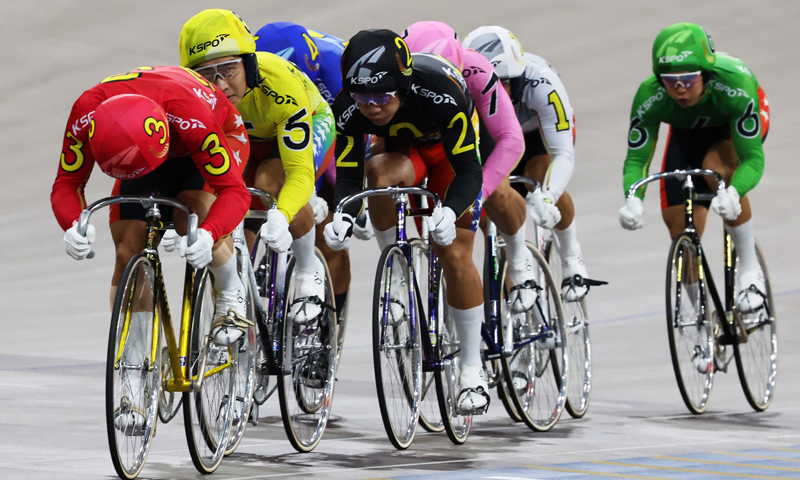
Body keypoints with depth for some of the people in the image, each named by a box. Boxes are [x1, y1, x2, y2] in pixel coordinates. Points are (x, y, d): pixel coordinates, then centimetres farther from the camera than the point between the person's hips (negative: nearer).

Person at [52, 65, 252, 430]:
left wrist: (208, 235, -61)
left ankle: (231, 296, -4)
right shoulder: (86, 114, -34)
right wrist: (74, 227, -46)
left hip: (222, 138, -3)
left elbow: (233, 190, -42)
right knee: (129, 252, -11)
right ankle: (134, 383, -4)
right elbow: (66, 184, -24)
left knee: (196, 212, -35)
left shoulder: (191, 116, -44)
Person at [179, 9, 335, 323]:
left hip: (310, 125, -4)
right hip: (244, 137, 4)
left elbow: (301, 173, -43)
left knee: (269, 181, -32)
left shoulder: (280, 85, -41)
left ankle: (310, 271, -10)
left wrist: (280, 217, -62)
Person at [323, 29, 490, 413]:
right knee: (380, 172, -35)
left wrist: (449, 211, -54)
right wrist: (343, 216, -45)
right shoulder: (348, 108, -31)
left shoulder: (441, 94, -40)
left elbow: (469, 169, -36)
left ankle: (473, 369, 2)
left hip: (451, 151, -2)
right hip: (401, 150, 2)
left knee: (454, 256, -12)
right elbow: (347, 175, -24)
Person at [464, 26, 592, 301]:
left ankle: (571, 260, -5)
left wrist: (546, 198, -60)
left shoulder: (541, 84, -42)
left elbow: (564, 154, -44)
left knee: (542, 181, -31)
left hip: (539, 132, -2)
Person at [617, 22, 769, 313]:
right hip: (688, 131, 3)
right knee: (680, 226, -5)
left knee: (717, 168, -36)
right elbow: (636, 159, -30)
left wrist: (732, 193, -63)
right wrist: (633, 200, -51)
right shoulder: (649, 97, -35)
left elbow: (753, 157, -42)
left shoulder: (734, 85, -43)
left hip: (736, 123, -3)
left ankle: (750, 269, -18)